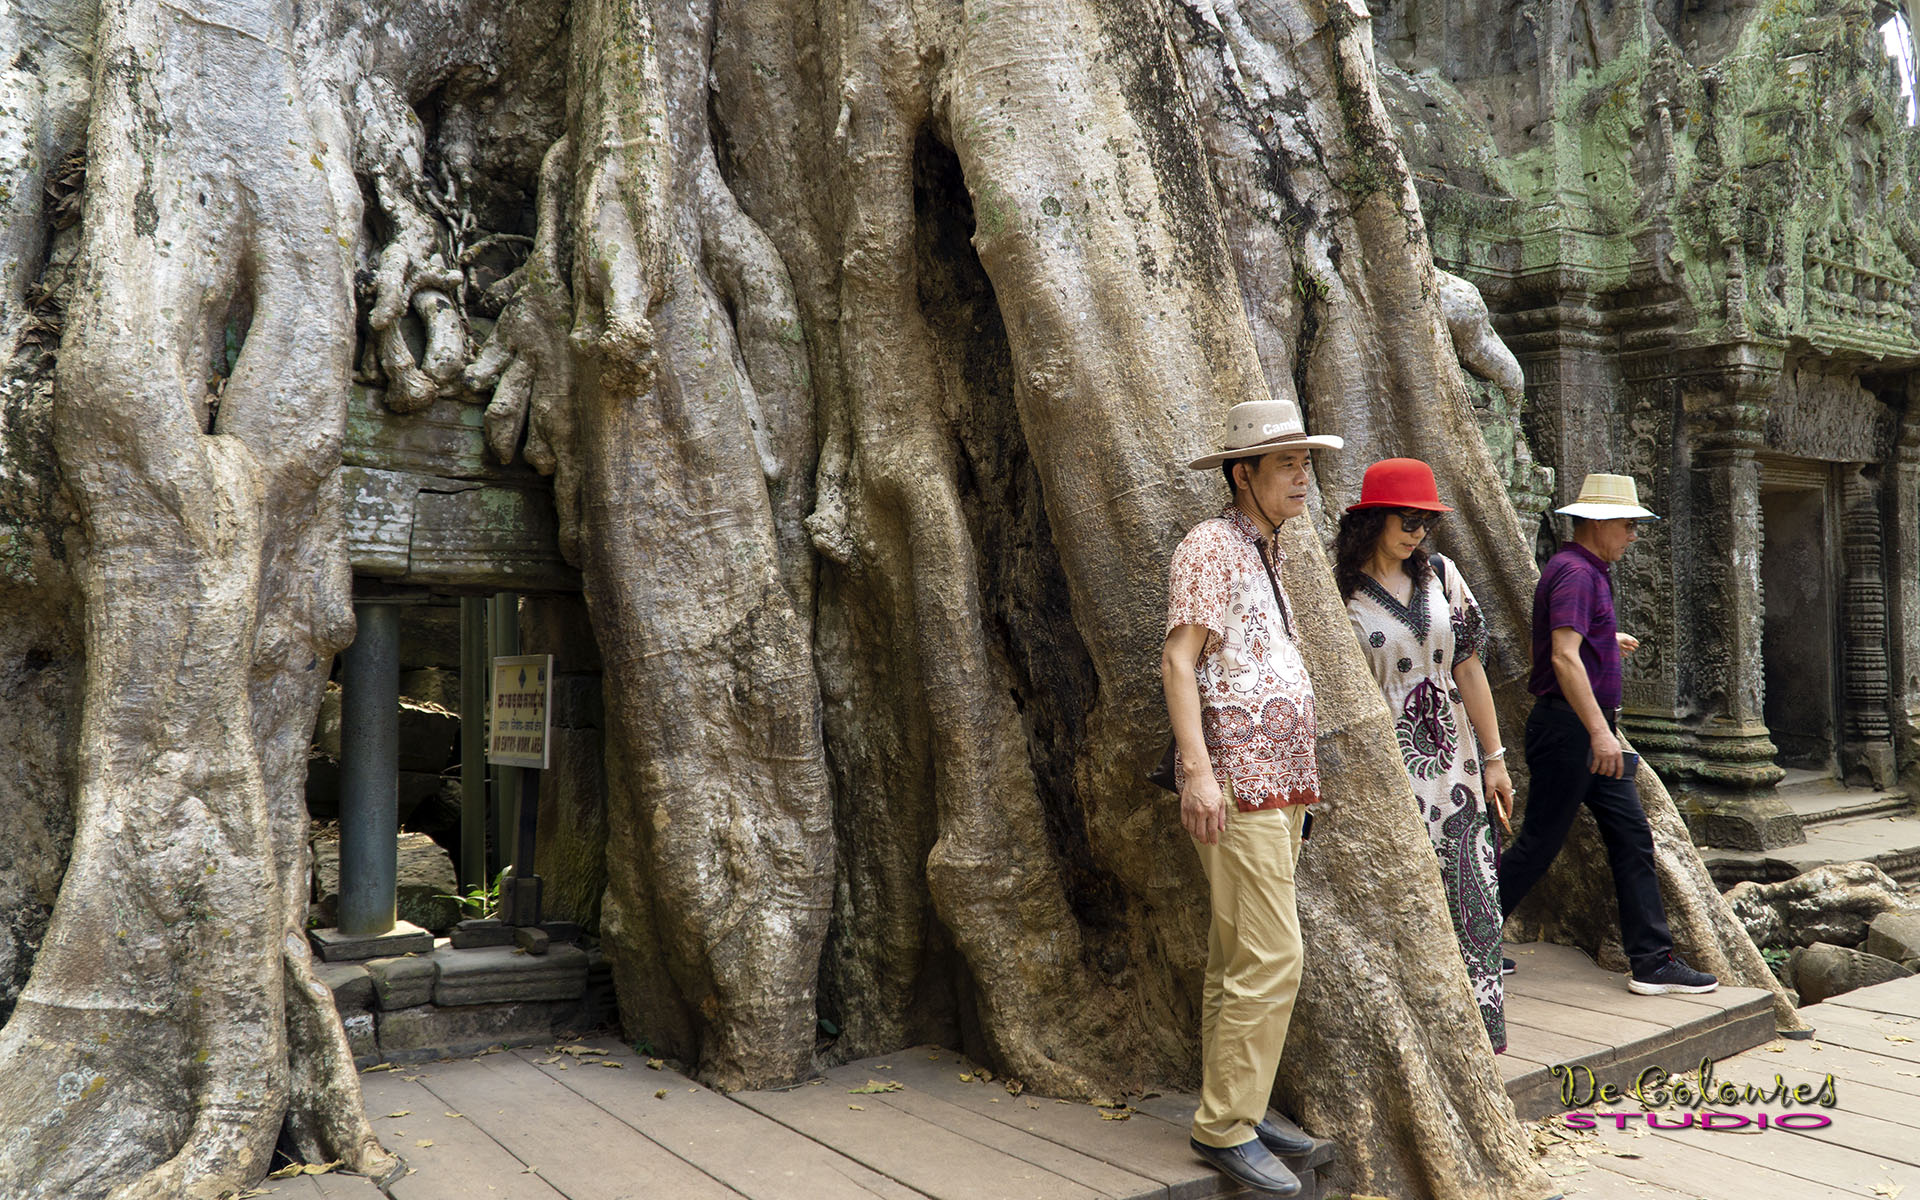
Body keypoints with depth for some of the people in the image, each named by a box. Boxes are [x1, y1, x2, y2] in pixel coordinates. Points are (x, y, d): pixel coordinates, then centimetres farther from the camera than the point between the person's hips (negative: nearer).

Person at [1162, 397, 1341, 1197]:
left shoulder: (1266, 556, 20)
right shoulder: (1210, 546, -8)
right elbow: (1179, 660, -16)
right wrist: (1197, 769, -24)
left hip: (1278, 782, 9)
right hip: (1235, 782, -9)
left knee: (1237, 959, 12)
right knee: (1269, 957, -11)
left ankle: (1236, 1112, 19)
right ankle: (1224, 1125, -2)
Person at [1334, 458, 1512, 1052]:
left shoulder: (1441, 575, 8)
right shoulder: (1339, 594, -6)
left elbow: (1468, 670, 11)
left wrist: (1494, 758, 12)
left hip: (1453, 768, 5)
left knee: (1468, 899, 6)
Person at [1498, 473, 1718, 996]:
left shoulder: (1590, 571, 17)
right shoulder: (1574, 572, -16)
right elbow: (1564, 658, -27)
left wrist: (1607, 641, 47)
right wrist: (1600, 731, -31)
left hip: (1591, 730, 10)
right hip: (1567, 726, -10)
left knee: (1633, 838, 7)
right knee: (1538, 844, -3)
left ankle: (1654, 962, 10)